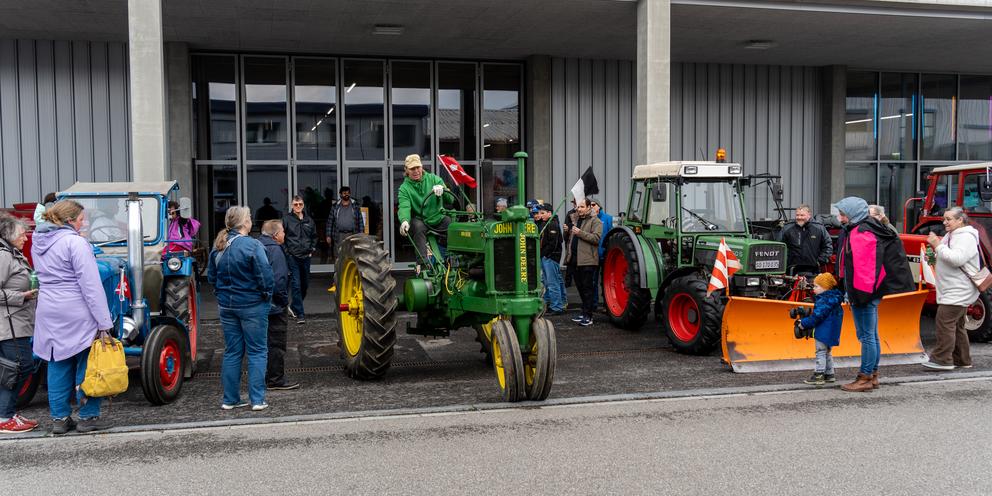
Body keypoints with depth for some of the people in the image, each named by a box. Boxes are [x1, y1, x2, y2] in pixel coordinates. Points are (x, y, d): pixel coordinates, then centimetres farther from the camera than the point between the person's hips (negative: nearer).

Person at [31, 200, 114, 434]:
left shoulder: (37, 242, 10)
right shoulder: (75, 242, -15)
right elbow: (91, 285, -18)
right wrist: (104, 322, -17)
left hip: (49, 313, 7)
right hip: (76, 314, -7)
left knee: (58, 363, 13)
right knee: (86, 365, 3)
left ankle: (60, 418, 18)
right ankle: (88, 417, 9)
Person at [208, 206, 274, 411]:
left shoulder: (218, 247, 3)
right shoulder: (252, 245, -16)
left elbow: (211, 276, 10)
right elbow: (265, 276, -18)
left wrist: (222, 293, 17)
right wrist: (267, 295, -2)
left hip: (226, 305, 6)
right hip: (252, 305, -6)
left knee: (232, 352, 13)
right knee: (257, 352, 3)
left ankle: (230, 399, 18)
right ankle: (257, 400, 3)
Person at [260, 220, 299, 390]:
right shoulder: (275, 250, -17)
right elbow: (278, 280, -24)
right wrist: (284, 300, -11)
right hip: (274, 306, -9)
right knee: (277, 343, 0)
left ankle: (263, 378, 24)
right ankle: (276, 380, 5)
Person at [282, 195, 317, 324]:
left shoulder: (309, 220, 9)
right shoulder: (287, 219, -3)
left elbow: (314, 236, 21)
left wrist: (312, 250, 11)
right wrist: (286, 251, -5)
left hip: (306, 256, 5)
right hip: (292, 257, -5)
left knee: (305, 284, 12)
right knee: (296, 284, -9)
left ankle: (294, 306, 33)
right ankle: (300, 314, -7)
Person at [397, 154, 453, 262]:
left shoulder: (434, 179, 4)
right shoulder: (404, 188, 0)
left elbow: (450, 199, -5)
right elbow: (404, 207, -19)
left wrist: (442, 190, -28)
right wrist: (404, 220, -41)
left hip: (439, 218, 2)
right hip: (420, 220, -2)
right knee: (418, 227, -34)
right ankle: (422, 262, -34)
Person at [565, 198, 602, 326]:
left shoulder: (595, 221, -4)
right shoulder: (575, 220, 19)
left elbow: (597, 238, -17)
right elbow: (570, 238, 29)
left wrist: (580, 233, -20)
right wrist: (568, 253, 17)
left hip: (587, 260, -7)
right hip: (575, 260, 8)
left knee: (587, 288, -5)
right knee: (580, 287, 14)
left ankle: (588, 316, -3)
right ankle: (584, 312, 24)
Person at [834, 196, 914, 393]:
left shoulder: (861, 233, -18)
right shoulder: (865, 229, 16)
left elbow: (862, 266, -24)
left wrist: (860, 293, -22)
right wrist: (851, 292, 22)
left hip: (864, 294, -11)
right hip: (870, 293, 11)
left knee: (866, 336, -5)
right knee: (871, 336, 16)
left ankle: (864, 378, 0)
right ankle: (872, 376, 24)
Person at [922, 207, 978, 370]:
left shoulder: (966, 237, -14)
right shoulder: (950, 236, 17)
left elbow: (957, 259, -28)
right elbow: (945, 257, 27)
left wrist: (938, 246, -22)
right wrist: (935, 245, 9)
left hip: (958, 292, -11)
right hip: (952, 290, 11)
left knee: (944, 321, -15)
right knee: (956, 326, 15)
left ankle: (942, 360, -15)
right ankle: (962, 360, 22)